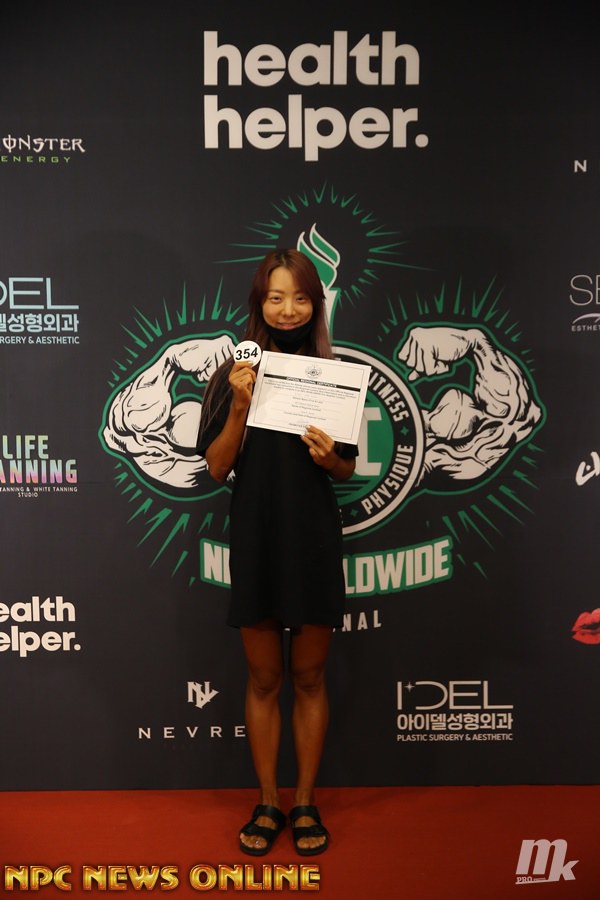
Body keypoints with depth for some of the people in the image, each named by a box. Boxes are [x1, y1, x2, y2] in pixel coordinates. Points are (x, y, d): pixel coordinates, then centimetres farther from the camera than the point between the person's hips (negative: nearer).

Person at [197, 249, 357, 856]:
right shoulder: (233, 374, 0)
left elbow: (348, 469, 6)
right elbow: (217, 468, -3)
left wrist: (328, 457, -16)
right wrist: (241, 403, -16)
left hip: (314, 542, 1)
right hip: (254, 539, 0)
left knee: (309, 678, 11)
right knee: (263, 680, 11)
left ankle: (305, 802, 28)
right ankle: (267, 802, 28)